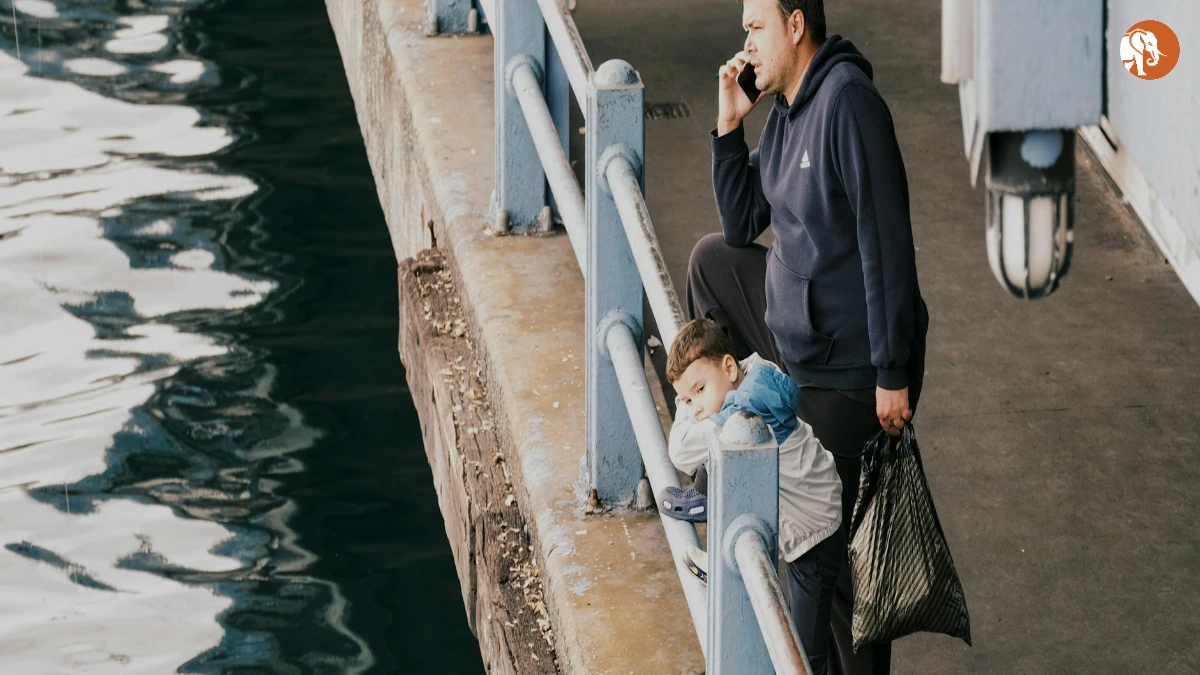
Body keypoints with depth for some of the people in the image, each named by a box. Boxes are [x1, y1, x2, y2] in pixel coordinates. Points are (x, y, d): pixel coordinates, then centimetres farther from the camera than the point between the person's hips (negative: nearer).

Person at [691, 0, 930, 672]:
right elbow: (741, 224, 16)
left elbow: (887, 245, -25)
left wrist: (893, 374, -24)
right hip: (798, 334, 9)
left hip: (850, 368, -9)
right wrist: (730, 125, 3)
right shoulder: (784, 110, 8)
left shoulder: (848, 101, -22)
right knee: (713, 260, 23)